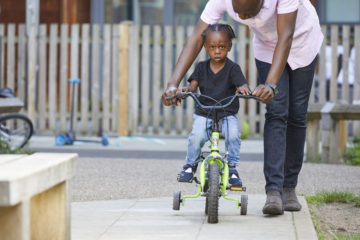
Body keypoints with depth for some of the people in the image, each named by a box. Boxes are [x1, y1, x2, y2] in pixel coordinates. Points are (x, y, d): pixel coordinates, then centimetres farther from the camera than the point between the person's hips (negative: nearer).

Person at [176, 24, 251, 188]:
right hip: (204, 114, 1)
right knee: (197, 136, -24)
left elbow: (243, 84, -18)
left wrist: (243, 89, -43)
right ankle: (190, 165, 2)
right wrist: (186, 89, -27)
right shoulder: (202, 67, 5)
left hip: (228, 114, -1)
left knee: (233, 134, -29)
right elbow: (193, 85, -3)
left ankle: (232, 168, -10)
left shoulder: (233, 68, -4)